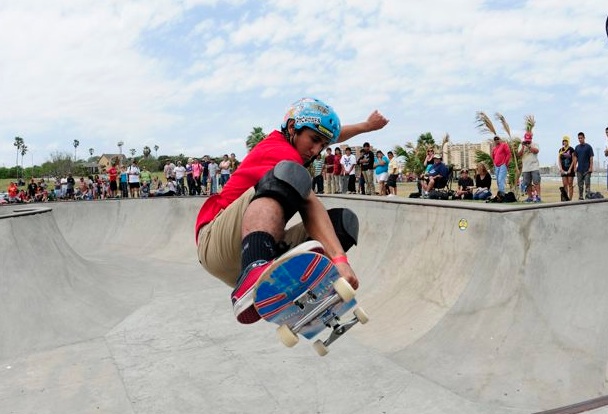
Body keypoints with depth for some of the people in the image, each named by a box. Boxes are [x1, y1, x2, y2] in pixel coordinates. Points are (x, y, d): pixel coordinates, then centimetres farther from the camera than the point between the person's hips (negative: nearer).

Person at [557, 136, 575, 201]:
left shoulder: (571, 149, -2)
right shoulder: (561, 150, 10)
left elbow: (573, 161, -4)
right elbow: (559, 161, 8)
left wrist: (570, 169, -12)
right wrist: (561, 169, -4)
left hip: (570, 169, -3)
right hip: (563, 170, 3)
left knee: (570, 185, -2)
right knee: (564, 185, 1)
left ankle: (570, 199, -1)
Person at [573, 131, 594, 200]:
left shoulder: (588, 147, -2)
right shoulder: (577, 147, 10)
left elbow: (591, 158, -5)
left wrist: (591, 167, -12)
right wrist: (575, 167, 3)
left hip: (587, 169, -4)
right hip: (579, 169, 4)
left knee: (587, 183, -5)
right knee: (580, 184, 7)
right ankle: (580, 197, 13)